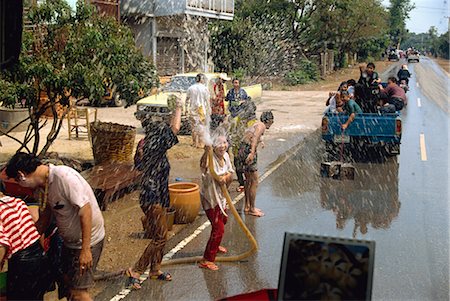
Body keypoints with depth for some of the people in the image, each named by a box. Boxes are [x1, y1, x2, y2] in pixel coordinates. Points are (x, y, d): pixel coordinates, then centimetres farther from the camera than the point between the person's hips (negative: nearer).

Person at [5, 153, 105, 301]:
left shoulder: (64, 176, -25)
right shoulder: (46, 184, 4)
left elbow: (85, 210, -27)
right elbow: (44, 220, 15)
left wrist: (85, 250, -27)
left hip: (88, 239, -9)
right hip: (70, 241, 9)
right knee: (66, 282, 18)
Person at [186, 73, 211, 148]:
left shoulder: (190, 88, 6)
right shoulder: (204, 89, -6)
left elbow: (187, 99, 13)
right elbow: (207, 101, -6)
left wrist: (187, 107, 26)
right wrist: (209, 111, 1)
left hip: (193, 110, 4)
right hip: (202, 110, -4)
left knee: (194, 126, 11)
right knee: (202, 126, 0)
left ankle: (195, 143, 16)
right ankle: (200, 143, -2)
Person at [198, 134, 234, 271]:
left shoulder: (225, 156, -5)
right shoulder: (211, 158, -29)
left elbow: (231, 174, -3)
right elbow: (203, 165, -54)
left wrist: (225, 177, -26)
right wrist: (206, 151, -73)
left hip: (221, 196, 9)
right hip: (210, 198, -9)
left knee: (223, 220, 29)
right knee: (218, 228, -9)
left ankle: (215, 245, 55)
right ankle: (206, 260, 1)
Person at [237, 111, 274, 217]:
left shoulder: (256, 125, 20)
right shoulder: (262, 126, -7)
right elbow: (254, 137, -23)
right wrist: (252, 153, -35)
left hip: (242, 151, 10)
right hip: (248, 151, -10)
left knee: (248, 181, 20)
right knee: (254, 182, 0)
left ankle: (247, 206, 29)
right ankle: (252, 209, 7)